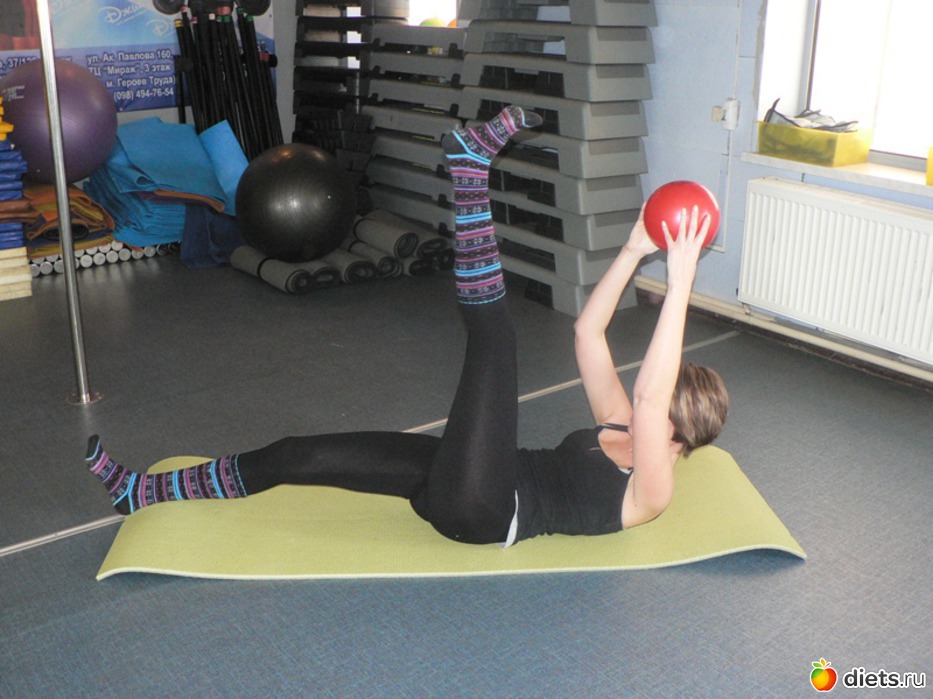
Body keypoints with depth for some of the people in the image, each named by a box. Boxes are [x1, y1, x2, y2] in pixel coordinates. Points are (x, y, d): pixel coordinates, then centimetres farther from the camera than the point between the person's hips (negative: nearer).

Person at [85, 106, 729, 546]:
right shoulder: (620, 431, 15)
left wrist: (680, 280, -31)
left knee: (493, 332, -19)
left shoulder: (649, 489, -8)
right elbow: (589, 335, 15)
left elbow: (648, 394, -27)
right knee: (301, 454, 2)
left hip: (482, 511, -8)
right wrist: (633, 252, 7)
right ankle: (144, 492, 11)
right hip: (460, 487, 8)